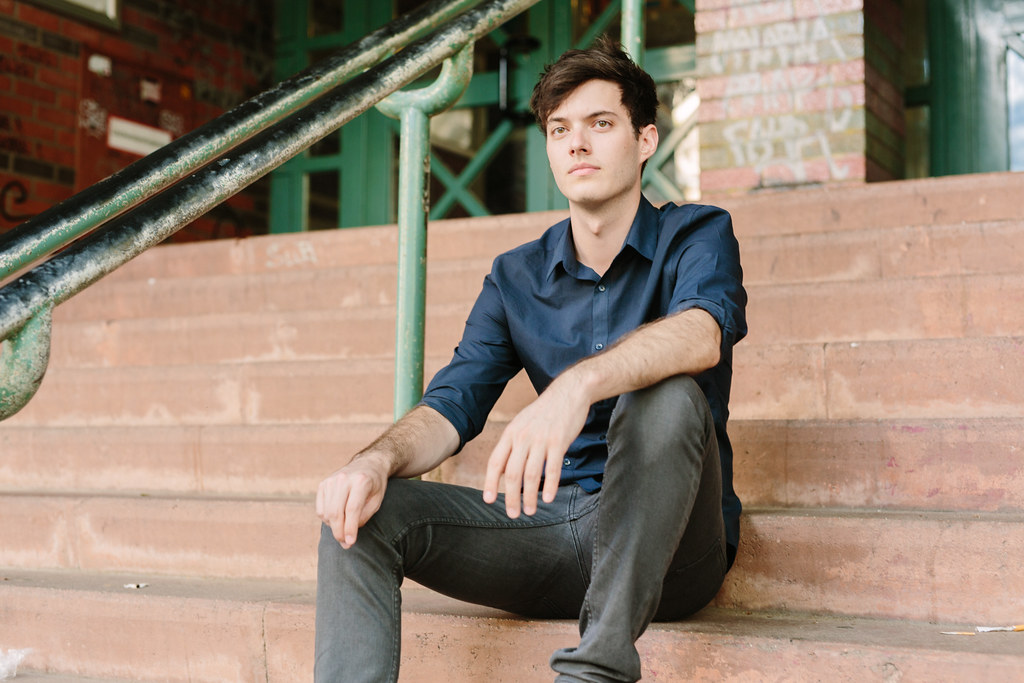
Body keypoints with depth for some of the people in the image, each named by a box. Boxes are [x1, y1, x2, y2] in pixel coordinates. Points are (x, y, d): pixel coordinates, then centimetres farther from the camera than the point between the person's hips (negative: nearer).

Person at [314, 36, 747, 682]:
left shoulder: (697, 235, 0)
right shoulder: (515, 278, 12)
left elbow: (702, 335, -24)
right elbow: (451, 407, 3)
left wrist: (577, 385, -44)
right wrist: (378, 459, -21)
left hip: (665, 545, -3)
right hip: (552, 526, 4)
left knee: (666, 394, -34)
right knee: (362, 508, -14)